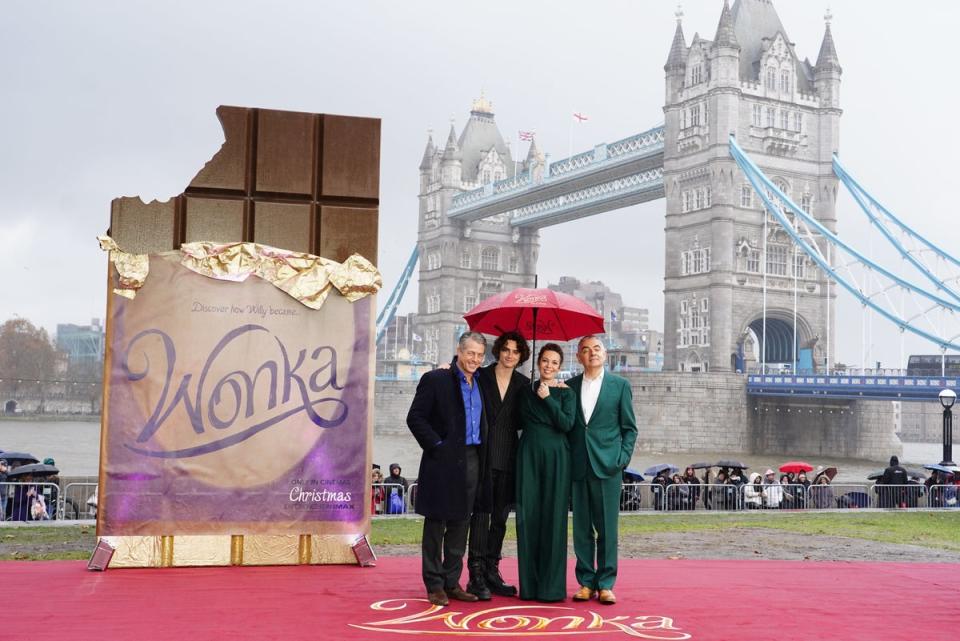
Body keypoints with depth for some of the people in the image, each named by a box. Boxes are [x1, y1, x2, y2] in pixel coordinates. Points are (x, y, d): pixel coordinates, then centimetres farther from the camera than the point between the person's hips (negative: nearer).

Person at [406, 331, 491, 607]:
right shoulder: (435, 380, -5)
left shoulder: (481, 384, 13)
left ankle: (452, 582, 19)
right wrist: (437, 445, -13)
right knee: (436, 523, 3)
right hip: (444, 462, -6)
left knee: (460, 524, 10)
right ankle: (434, 585, 10)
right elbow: (415, 418, -8)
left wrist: (482, 456, 7)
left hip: (471, 461, 6)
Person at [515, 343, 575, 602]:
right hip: (529, 454, 2)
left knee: (553, 518, -2)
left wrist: (547, 399, -10)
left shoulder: (566, 393, 3)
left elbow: (567, 424, -9)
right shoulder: (527, 390, 11)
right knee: (528, 517, 1)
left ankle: (552, 585, 3)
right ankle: (529, 584, 8)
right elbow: (520, 421, 12)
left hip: (556, 457, -2)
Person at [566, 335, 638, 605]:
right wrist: (566, 459, 2)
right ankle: (586, 582, 13)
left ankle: (605, 584, 7)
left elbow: (629, 428, 6)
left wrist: (622, 458, -5)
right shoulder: (570, 386, 10)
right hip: (578, 466, 2)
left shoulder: (620, 385, 6)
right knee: (582, 527, 5)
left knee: (607, 527, -1)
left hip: (607, 465, -2)